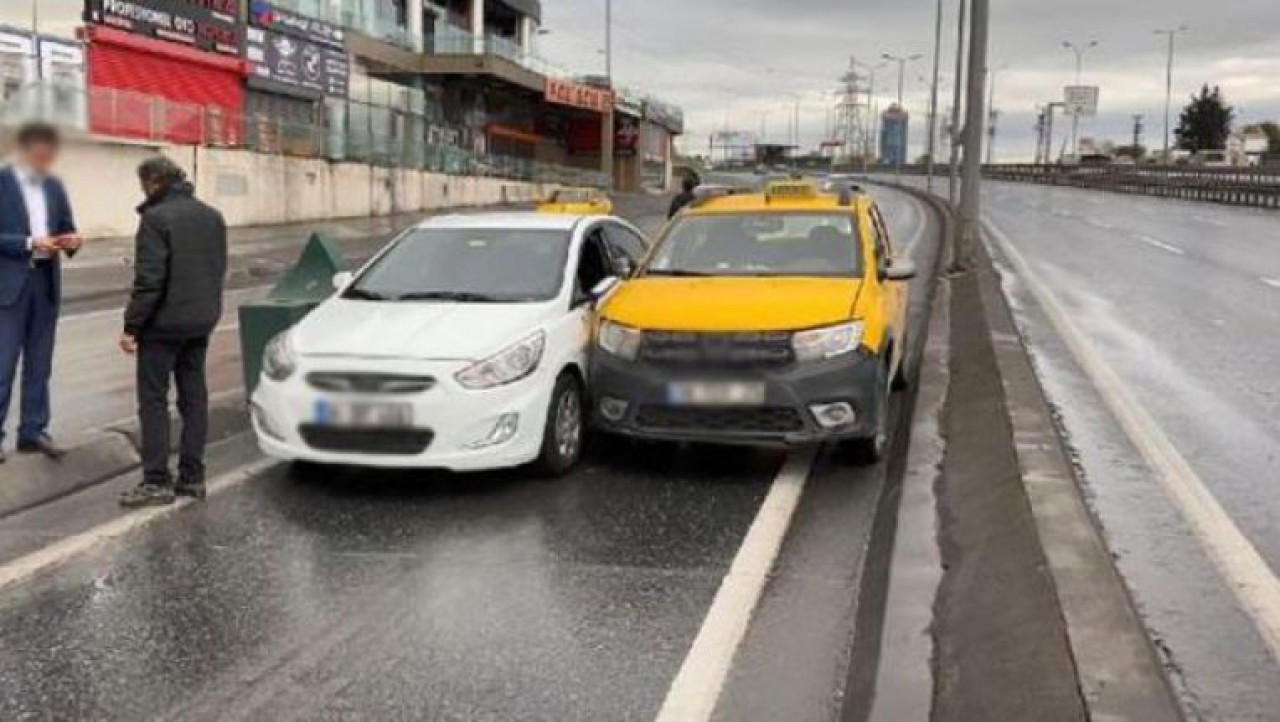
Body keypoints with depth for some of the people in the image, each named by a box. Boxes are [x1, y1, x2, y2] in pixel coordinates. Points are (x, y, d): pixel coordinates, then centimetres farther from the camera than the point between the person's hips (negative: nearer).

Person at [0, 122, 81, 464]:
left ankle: (33, 431, 18)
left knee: (39, 365, 10)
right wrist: (28, 243, -22)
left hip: (46, 283, 6)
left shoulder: (55, 187, 11)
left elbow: (66, 229, 15)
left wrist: (71, 241, -6)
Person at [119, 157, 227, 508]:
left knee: (153, 400, 0)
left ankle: (157, 481, 0)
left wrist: (132, 326, -12)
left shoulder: (156, 218, -14)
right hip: (201, 323, 7)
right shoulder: (212, 217, 9)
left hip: (163, 323, -7)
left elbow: (149, 279, -18)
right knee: (194, 397, 11)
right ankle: (192, 477, 15)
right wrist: (205, 310, 18)